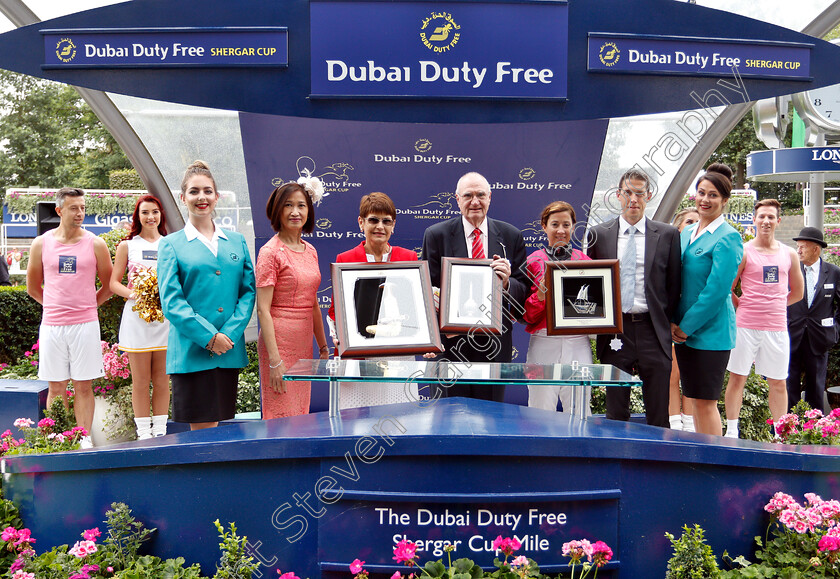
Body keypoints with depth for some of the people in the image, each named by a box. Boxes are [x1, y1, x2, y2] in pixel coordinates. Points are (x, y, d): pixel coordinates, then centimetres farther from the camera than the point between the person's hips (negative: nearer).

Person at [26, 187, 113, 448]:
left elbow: (108, 285, 10)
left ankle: (84, 438, 12)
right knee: (55, 387, 7)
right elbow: (33, 287, 15)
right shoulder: (41, 244, 5)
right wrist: (57, 304, 11)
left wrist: (86, 304, 9)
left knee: (83, 386, 4)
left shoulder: (95, 244, 1)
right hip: (51, 325, 1)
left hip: (85, 324, -1)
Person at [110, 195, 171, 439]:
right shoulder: (127, 246, 9)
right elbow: (114, 282, 6)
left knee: (162, 380, 5)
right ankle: (143, 433, 10)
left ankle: (160, 431, 13)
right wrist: (132, 294, -14)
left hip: (165, 317, 1)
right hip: (137, 317, -1)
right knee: (140, 381, 2)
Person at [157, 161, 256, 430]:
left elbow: (248, 291, 6)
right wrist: (209, 336, -14)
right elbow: (171, 301, -5)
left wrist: (230, 333, -8)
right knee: (202, 430, 0)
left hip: (230, 351, 3)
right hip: (191, 350, -3)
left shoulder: (236, 241, 13)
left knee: (217, 425, 11)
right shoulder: (171, 244, 3)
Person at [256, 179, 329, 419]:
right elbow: (263, 310, -14)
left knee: (301, 413, 13)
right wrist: (274, 360, -19)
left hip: (304, 343, 7)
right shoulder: (271, 252, -9)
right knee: (282, 417, -1)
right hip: (280, 341, -7)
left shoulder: (310, 251, 11)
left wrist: (323, 347, 18)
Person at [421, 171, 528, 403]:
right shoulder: (436, 235, 0)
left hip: (495, 342, 2)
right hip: (451, 339, -2)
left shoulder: (511, 236, 6)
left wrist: (507, 283, -18)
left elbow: (524, 290, 5)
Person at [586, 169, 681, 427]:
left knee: (659, 414, 6)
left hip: (652, 330, 0)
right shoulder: (599, 234, 6)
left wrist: (664, 322, 2)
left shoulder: (667, 235, 5)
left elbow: (674, 285, 8)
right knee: (615, 414, 9)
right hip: (614, 330, 0)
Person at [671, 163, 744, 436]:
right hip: (683, 331, 7)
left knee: (705, 402, -2)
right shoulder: (685, 234, 13)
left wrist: (686, 327, -13)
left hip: (711, 331, -7)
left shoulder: (728, 238, -10)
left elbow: (717, 290, -16)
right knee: (694, 400, 13)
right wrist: (672, 322, 2)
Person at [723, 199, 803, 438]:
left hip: (777, 327, 3)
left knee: (779, 383, 9)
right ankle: (731, 431, 13)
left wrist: (772, 305, 11)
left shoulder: (789, 255, 9)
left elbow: (797, 293, 19)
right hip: (746, 326, -3)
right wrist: (744, 307, 4)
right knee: (737, 378, 3)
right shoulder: (743, 252, -2)